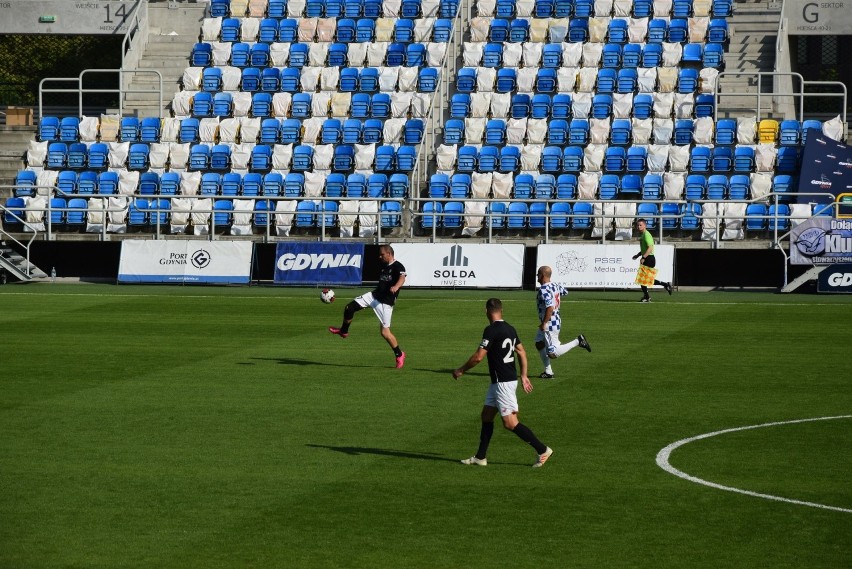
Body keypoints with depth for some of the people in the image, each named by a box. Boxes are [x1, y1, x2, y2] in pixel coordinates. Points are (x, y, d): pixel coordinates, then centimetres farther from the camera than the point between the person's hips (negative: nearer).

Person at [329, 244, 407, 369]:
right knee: (349, 308, -1)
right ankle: (344, 331, 24)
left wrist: (396, 286, -55)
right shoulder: (383, 266, 13)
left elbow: (402, 278, -35)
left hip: (386, 302, -8)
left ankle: (399, 355, 10)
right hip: (374, 296, 8)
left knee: (385, 332, -9)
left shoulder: (397, 267, -14)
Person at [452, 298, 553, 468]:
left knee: (510, 423, -8)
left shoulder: (491, 330, -17)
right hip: (498, 382, 10)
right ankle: (481, 457, 18)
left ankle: (542, 449, -5)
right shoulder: (509, 329, 9)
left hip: (503, 382, -10)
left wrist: (460, 371, -5)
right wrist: (523, 376, 22)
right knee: (486, 415, 14)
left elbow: (478, 357, -19)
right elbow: (522, 352, 16)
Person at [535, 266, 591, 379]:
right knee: (539, 344, 20)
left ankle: (577, 341, -6)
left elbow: (550, 307, -33)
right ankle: (548, 372, 25)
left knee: (552, 353, -8)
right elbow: (565, 291, 25)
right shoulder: (555, 285, 4)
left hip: (550, 324, -10)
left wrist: (544, 323, -25)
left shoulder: (544, 290, -23)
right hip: (556, 320, 10)